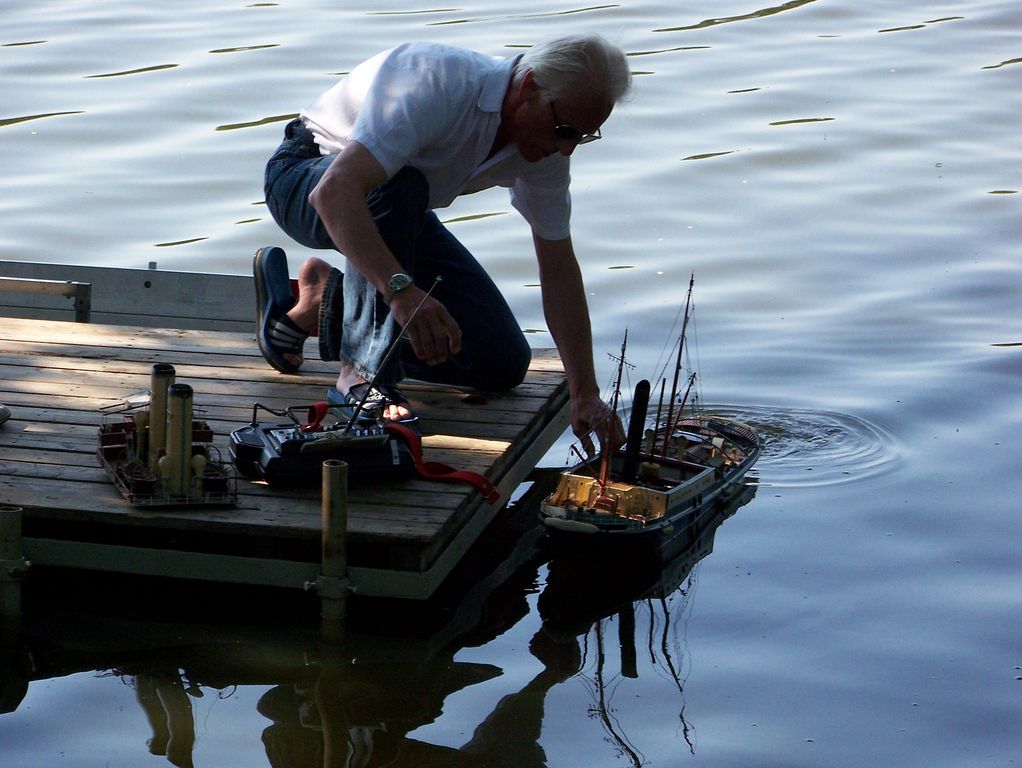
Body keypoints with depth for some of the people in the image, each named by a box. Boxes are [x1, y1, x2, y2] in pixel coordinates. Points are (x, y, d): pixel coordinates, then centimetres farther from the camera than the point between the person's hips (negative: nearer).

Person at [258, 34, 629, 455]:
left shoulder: (548, 140, -15)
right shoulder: (438, 84, -37)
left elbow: (558, 267, -8)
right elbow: (335, 191, -48)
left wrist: (585, 395, -15)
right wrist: (401, 289, -60)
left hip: (395, 211, 7)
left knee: (504, 363, -4)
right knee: (399, 187, -41)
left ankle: (327, 303, 11)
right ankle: (364, 372, -28)